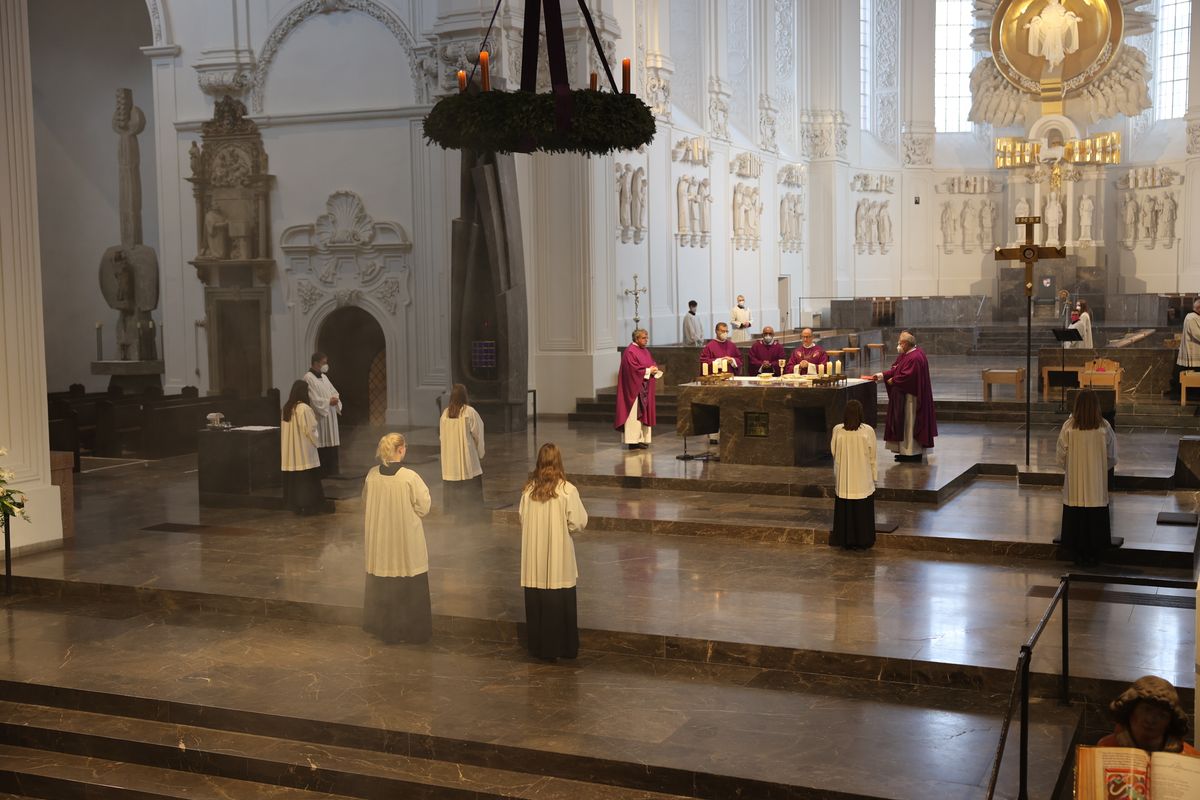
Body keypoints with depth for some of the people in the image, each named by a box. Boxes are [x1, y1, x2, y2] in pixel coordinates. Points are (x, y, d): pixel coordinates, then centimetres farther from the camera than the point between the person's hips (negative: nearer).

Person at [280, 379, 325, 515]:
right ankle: (307, 505, 3)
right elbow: (310, 430, -14)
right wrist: (315, 442, 3)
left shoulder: (286, 408, 5)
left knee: (293, 477, 10)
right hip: (304, 449, -7)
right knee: (307, 478, 1)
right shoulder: (304, 408, -16)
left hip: (290, 451, 7)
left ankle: (294, 504, 15)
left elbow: (285, 429, 11)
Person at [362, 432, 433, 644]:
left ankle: (384, 627, 29)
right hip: (406, 542, -4)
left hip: (379, 540, 4)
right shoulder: (410, 477, -20)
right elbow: (423, 507, -12)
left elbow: (366, 506, 6)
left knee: (382, 584, 18)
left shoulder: (372, 475, -6)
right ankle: (412, 630, 18)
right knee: (409, 587, 10)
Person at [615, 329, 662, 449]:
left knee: (644, 413, 7)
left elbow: (652, 363, 19)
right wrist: (648, 371, -14)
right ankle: (633, 441, -7)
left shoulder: (645, 351, 16)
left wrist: (654, 369, -4)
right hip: (634, 387, -9)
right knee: (635, 414, -8)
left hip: (645, 388, 9)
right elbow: (633, 369, -19)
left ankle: (643, 438, 10)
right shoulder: (630, 352, -11)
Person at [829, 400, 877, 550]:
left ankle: (846, 540, 17)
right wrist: (874, 476, 6)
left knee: (845, 510, 11)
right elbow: (872, 457, -5)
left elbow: (833, 452, 3)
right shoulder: (868, 431, -12)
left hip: (843, 481, 1)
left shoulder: (837, 430, -9)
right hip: (863, 481, -1)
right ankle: (862, 541, 15)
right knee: (862, 512, 9)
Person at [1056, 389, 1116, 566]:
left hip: (1074, 487, 0)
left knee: (1076, 519, 11)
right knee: (1095, 519, 11)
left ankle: (1077, 554, 17)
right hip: (1097, 485, 0)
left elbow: (1061, 456, -5)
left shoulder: (1069, 427, -13)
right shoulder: (1104, 428, -10)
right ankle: (1094, 553, 16)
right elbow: (1112, 458, -2)